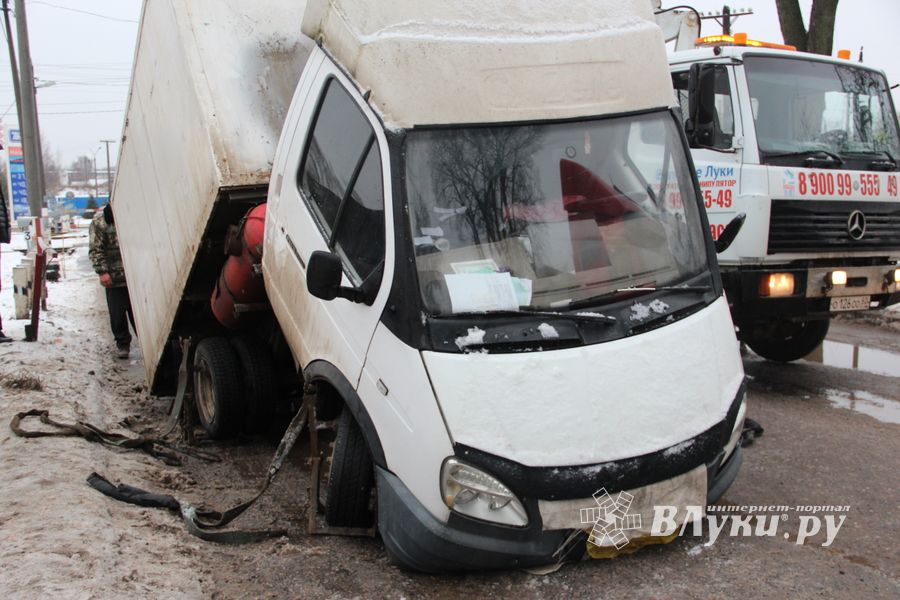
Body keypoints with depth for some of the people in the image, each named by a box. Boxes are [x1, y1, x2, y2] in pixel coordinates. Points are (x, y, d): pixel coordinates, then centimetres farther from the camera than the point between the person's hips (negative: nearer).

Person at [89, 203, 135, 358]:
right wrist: (102, 271, -12)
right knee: (117, 313, 6)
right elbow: (96, 249, -5)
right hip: (114, 276, -1)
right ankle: (122, 343, 22)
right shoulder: (100, 220, -6)